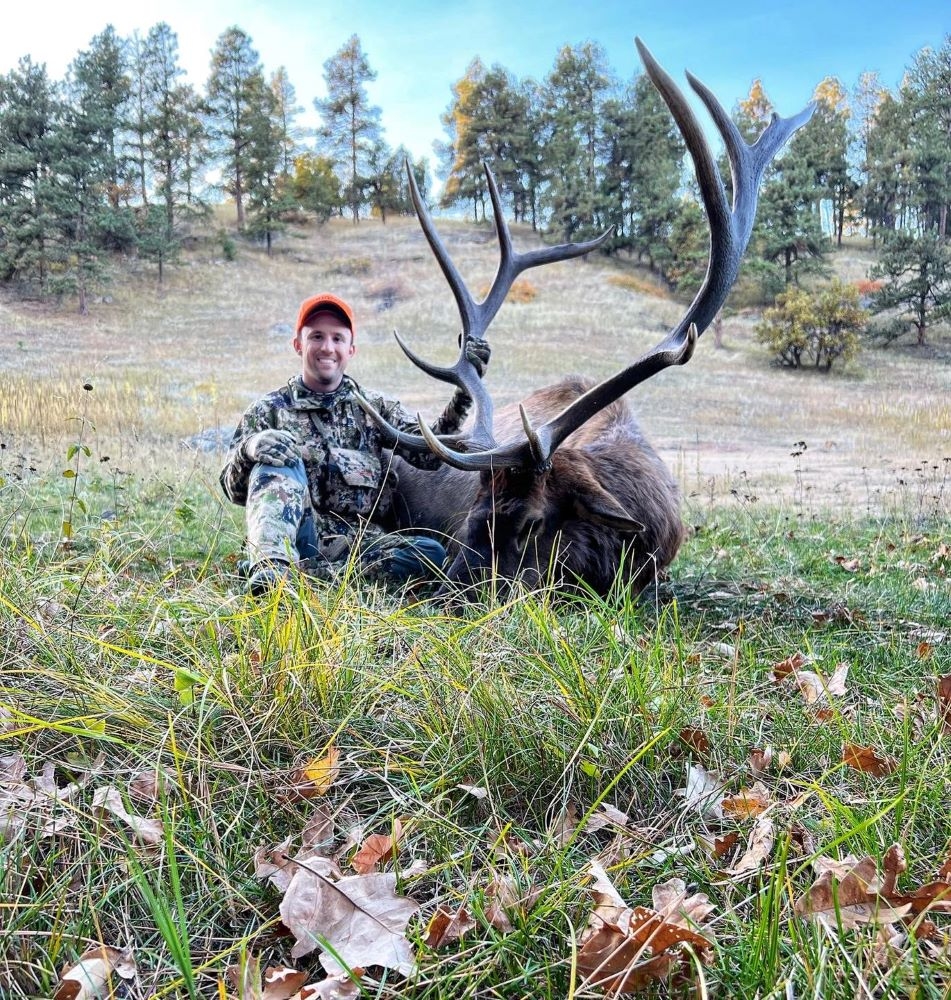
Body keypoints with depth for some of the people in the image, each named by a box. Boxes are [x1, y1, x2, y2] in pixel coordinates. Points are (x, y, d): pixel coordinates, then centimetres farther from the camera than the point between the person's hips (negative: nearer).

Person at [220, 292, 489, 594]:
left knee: (431, 553, -25)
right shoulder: (270, 410, 10)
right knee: (280, 460, -25)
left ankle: (308, 573, -32)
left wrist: (464, 391, -9)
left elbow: (429, 452, 3)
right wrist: (249, 449, -21)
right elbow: (234, 490, 2)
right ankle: (271, 566, -43)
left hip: (356, 544, 2)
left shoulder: (374, 408, 16)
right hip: (297, 536, -2)